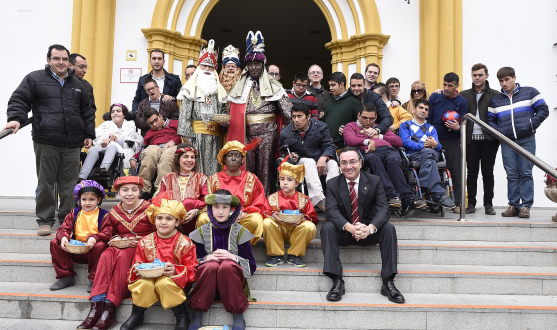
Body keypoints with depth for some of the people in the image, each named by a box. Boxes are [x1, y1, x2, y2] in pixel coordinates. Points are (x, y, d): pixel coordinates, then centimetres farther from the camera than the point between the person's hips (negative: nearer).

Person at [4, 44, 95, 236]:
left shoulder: (77, 84, 19)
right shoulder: (35, 79, 7)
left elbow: (87, 112, 21)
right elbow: (19, 100, 0)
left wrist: (89, 135, 14)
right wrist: (15, 118, -19)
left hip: (73, 144, 3)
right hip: (46, 143, -3)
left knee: (69, 184, 5)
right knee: (46, 182, 3)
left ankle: (67, 219, 15)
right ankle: (45, 220, 13)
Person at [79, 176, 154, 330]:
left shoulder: (149, 208, -2)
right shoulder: (114, 212, 11)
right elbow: (108, 232, 22)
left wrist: (140, 241, -17)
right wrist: (114, 239, -1)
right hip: (120, 246, 4)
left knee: (123, 256, -35)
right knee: (106, 255, -30)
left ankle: (110, 310, -36)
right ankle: (96, 306, -36)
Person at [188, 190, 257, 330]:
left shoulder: (240, 232, 5)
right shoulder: (202, 232, 8)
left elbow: (251, 266, 3)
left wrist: (233, 257, -15)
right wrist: (207, 258, -13)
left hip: (232, 279, -1)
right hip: (207, 277, 1)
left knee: (227, 265, -34)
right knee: (211, 265, -33)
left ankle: (237, 314, -23)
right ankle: (198, 313, -22)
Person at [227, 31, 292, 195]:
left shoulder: (273, 86, 4)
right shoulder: (240, 87, 12)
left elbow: (287, 110, -2)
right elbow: (234, 112, 12)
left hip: (267, 133, -2)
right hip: (246, 133, 2)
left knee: (265, 168, 2)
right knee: (248, 168, 5)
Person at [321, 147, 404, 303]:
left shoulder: (374, 181, -2)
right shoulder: (333, 184, -3)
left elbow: (383, 209, -14)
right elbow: (332, 210, -18)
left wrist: (370, 228, -36)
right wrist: (350, 227, -39)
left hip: (368, 232, 1)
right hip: (344, 232, 0)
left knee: (389, 228, -27)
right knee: (327, 227, -30)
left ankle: (388, 282, -24)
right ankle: (337, 281, -30)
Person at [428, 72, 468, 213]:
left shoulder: (462, 102, 4)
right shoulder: (434, 97, 5)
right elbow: (427, 118, 7)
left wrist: (457, 127, -19)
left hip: (452, 142, 0)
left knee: (456, 172, 0)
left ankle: (458, 203, 7)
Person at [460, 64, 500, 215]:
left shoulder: (495, 95, 5)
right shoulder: (464, 95, 11)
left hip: (488, 140, -1)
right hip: (471, 140, 1)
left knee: (488, 173, 4)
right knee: (472, 173, 4)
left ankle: (488, 204, 11)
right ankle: (471, 204, 11)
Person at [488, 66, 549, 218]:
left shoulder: (530, 92, 7)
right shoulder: (495, 100, 15)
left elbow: (543, 110, 4)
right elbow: (489, 119, 16)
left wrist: (531, 125, -7)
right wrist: (498, 132, -1)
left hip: (526, 140, -2)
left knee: (526, 173, -2)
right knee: (512, 175, 2)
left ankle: (525, 205, 2)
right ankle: (513, 205, 7)